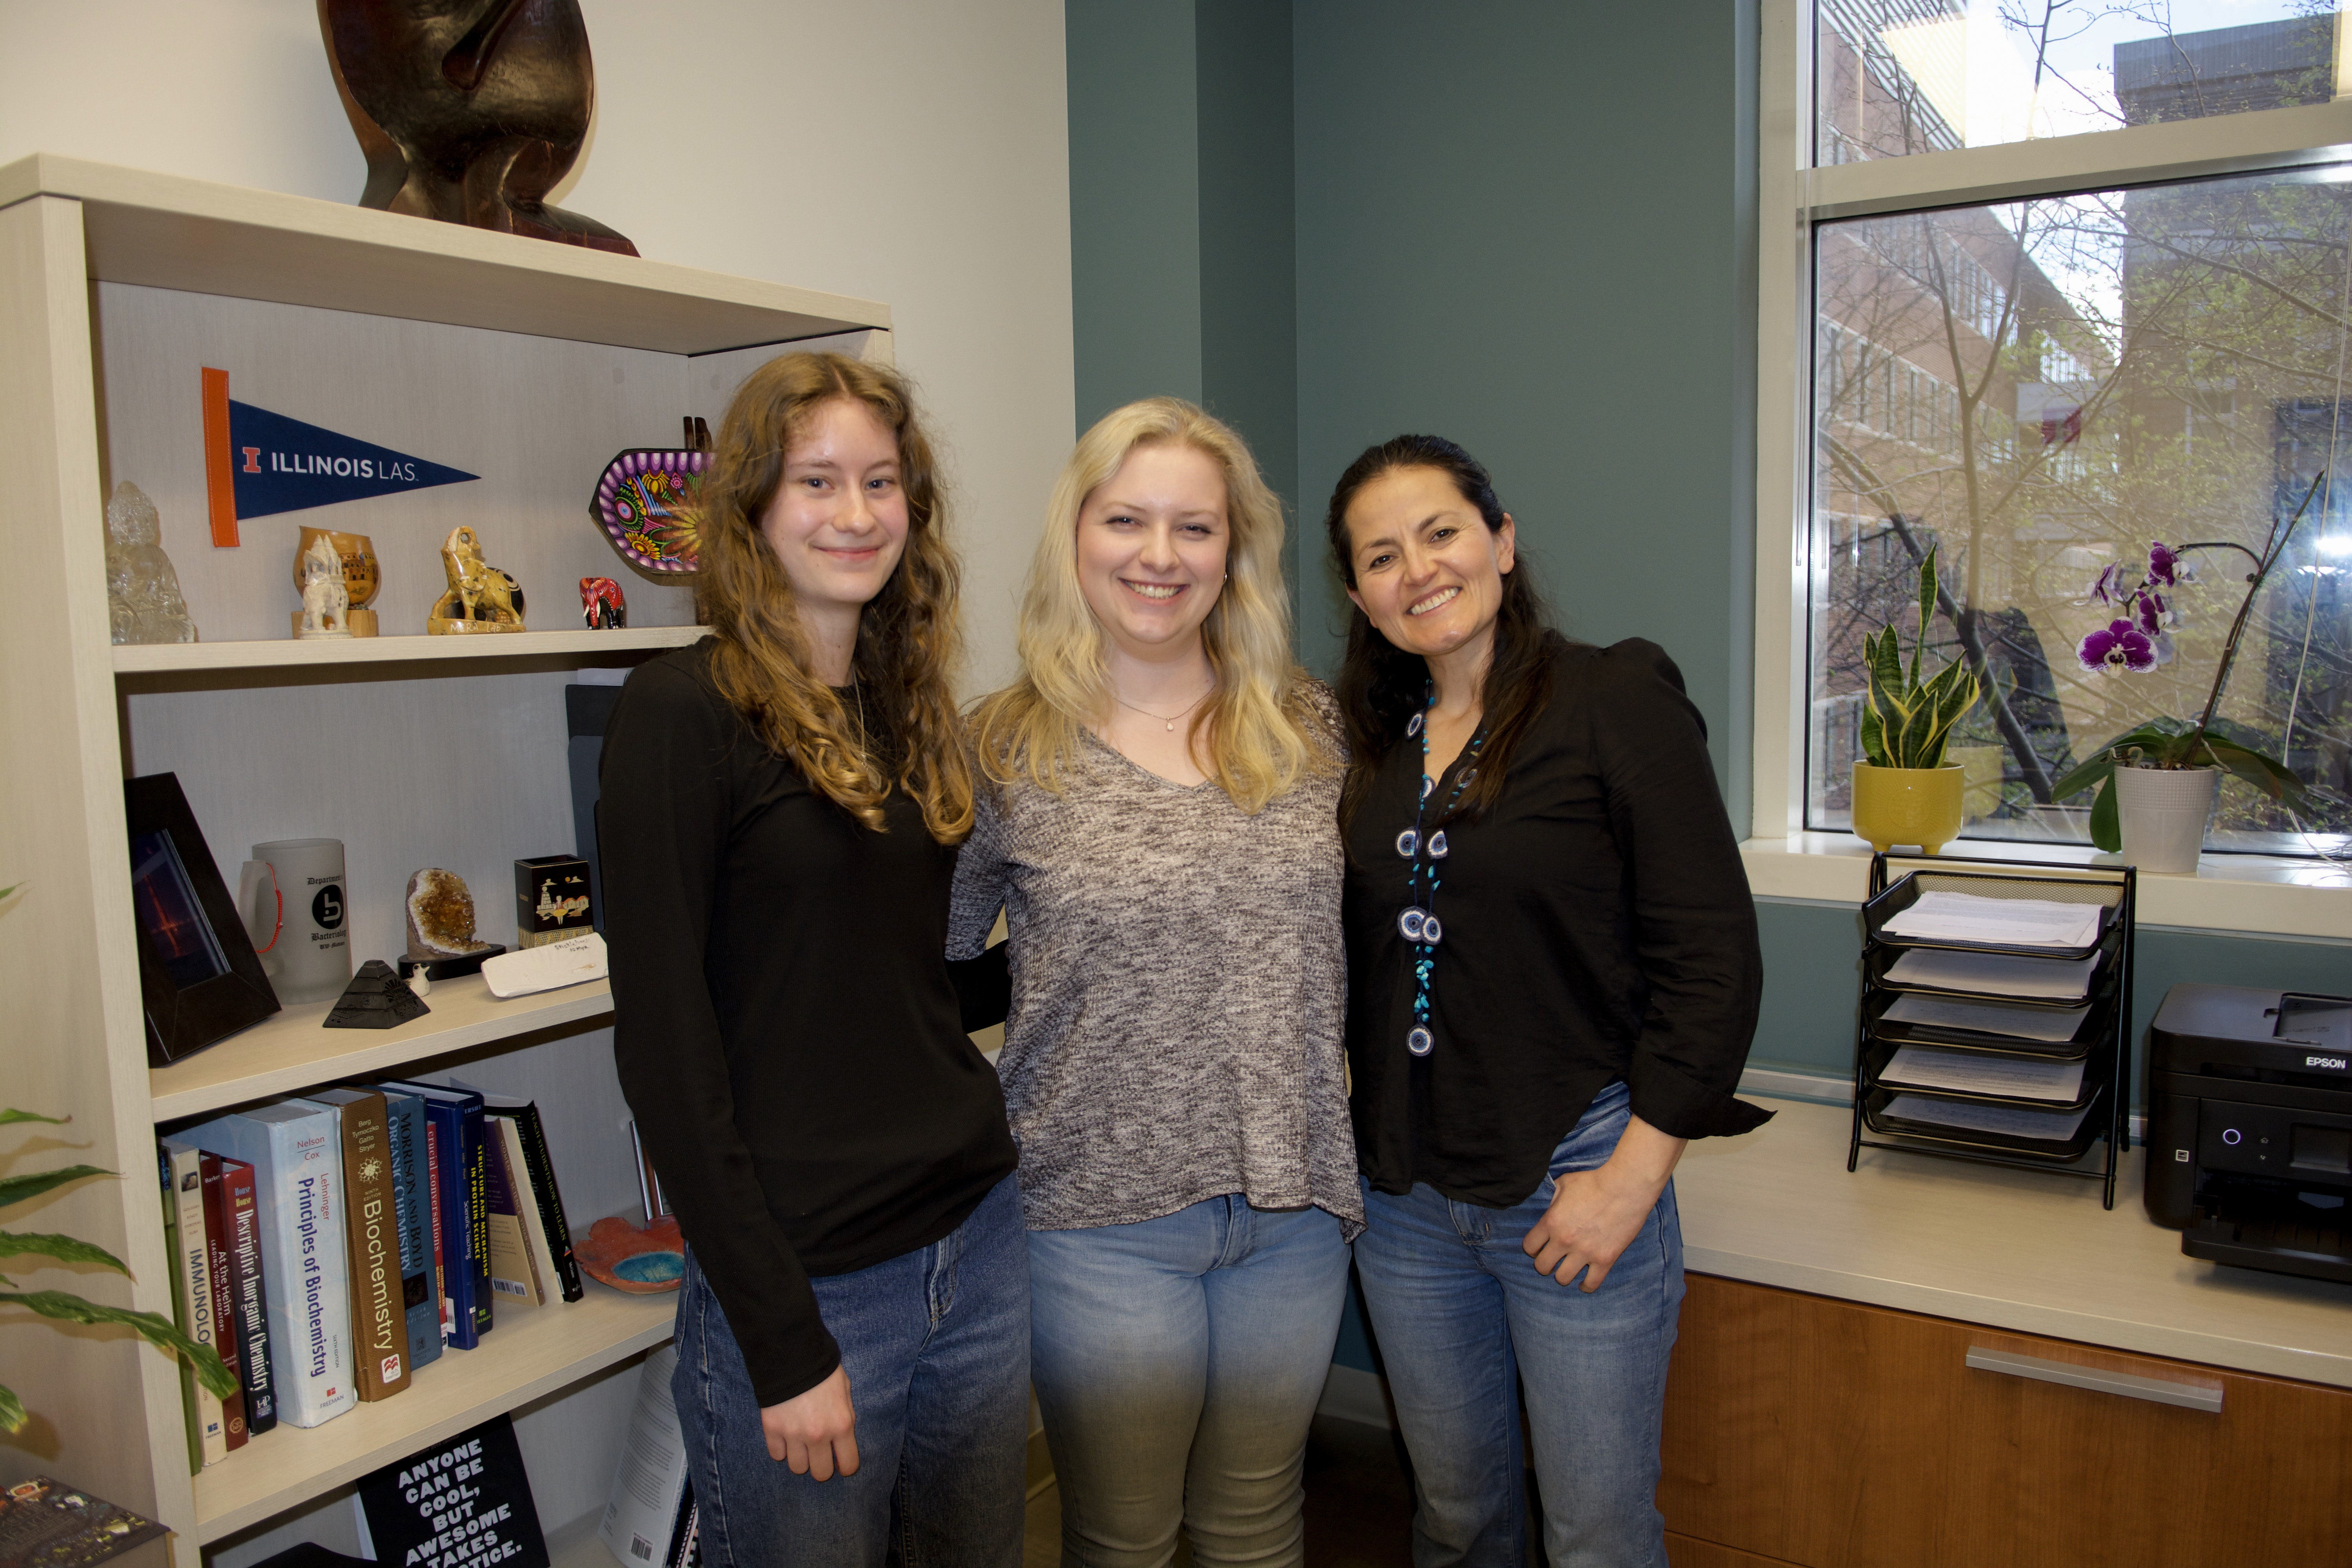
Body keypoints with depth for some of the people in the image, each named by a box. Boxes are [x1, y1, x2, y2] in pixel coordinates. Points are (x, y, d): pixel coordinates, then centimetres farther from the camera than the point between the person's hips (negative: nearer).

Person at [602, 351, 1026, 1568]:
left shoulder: (911, 707, 7)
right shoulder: (683, 713, -13)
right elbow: (663, 1044, -16)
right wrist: (780, 1344, -16)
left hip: (978, 1240, 7)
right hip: (804, 1282, -6)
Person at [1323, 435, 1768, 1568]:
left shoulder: (1618, 702, -9)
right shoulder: (1371, 744, 7)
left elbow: (1713, 961, -13)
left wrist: (1632, 1177, -15)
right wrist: (1360, 1136, 7)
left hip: (1571, 1187, -4)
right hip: (1403, 1192, 5)